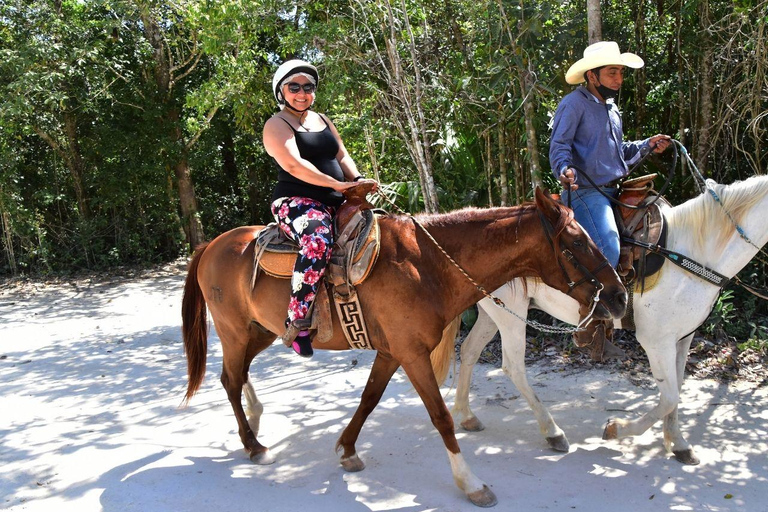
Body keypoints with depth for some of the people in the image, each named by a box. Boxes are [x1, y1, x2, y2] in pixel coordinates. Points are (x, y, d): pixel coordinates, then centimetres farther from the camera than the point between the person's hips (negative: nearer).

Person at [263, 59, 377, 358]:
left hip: (336, 203, 8)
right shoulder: (277, 125, -1)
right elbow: (294, 165, -16)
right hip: (296, 202, -8)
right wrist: (338, 184, -19)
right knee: (318, 242, -39)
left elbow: (342, 156, 19)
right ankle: (297, 320, -32)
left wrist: (358, 182, -2)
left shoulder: (323, 121, 23)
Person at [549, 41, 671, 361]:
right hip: (586, 191, -9)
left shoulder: (611, 107, 22)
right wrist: (565, 170, -33)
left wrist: (647, 146, 13)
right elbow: (559, 146, -14)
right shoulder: (574, 104, -5)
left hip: (614, 191, 9)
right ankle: (588, 323, -10)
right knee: (608, 252, -26)